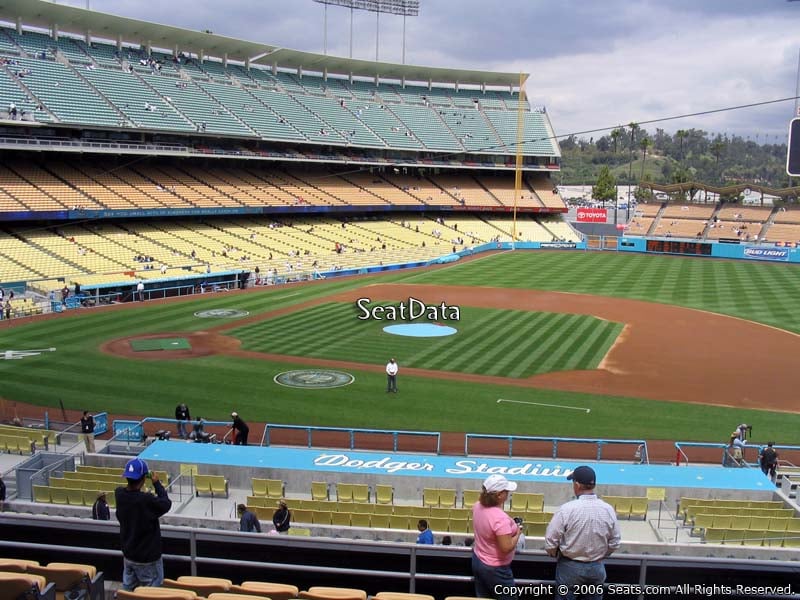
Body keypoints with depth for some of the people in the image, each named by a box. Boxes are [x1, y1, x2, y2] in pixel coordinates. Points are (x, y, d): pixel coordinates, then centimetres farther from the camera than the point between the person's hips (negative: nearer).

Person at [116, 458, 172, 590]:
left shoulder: (119, 494, -12)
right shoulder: (147, 501, -31)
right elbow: (166, 504, -12)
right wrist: (157, 483, -5)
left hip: (128, 555, 6)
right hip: (147, 559, -6)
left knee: (127, 592, 19)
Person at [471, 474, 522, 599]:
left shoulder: (478, 506, -7)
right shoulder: (500, 518, -33)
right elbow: (506, 548, -29)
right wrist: (517, 534, -12)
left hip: (477, 561, 7)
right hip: (495, 569, -7)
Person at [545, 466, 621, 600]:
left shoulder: (567, 509, -20)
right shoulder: (608, 509, -8)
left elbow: (550, 541, -14)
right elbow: (614, 543, 2)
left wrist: (555, 554, 7)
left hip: (570, 567, -3)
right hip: (597, 568, 3)